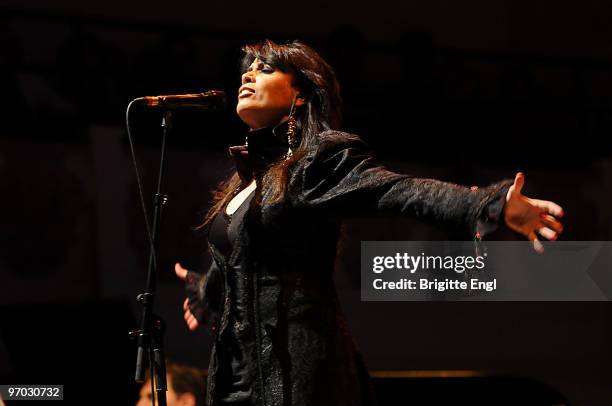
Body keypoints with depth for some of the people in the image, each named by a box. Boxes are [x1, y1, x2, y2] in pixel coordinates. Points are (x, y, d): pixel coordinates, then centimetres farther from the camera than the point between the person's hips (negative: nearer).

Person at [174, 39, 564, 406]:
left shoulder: (321, 157, -7)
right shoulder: (246, 176, 16)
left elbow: (404, 191, -23)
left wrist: (494, 205, -40)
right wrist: (206, 290, 55)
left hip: (296, 368, -7)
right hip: (238, 370, 7)